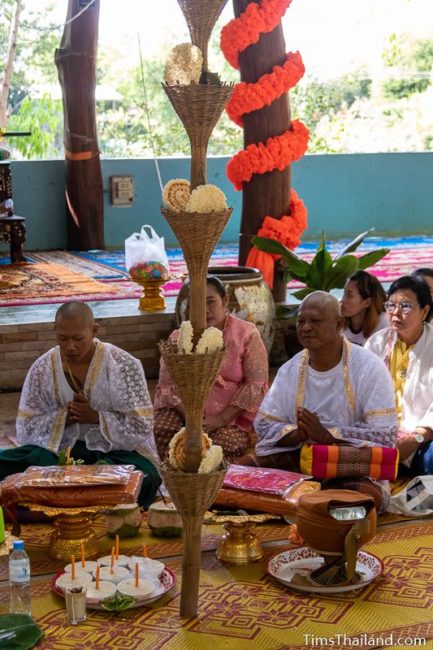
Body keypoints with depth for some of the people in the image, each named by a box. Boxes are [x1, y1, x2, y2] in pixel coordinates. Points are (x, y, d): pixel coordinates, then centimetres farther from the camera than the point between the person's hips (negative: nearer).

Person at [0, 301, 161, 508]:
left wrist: (95, 417, -19)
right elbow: (25, 429, 1)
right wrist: (64, 417, -16)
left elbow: (142, 426, -9)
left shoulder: (124, 365, -8)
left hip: (116, 451, -2)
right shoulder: (42, 368, 0)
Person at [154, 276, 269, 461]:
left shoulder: (247, 334, 0)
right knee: (159, 430, -28)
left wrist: (222, 419, -17)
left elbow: (256, 383, -8)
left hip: (233, 415, -2)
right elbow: (168, 383, -1)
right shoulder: (178, 338, 8)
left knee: (226, 444, -33)